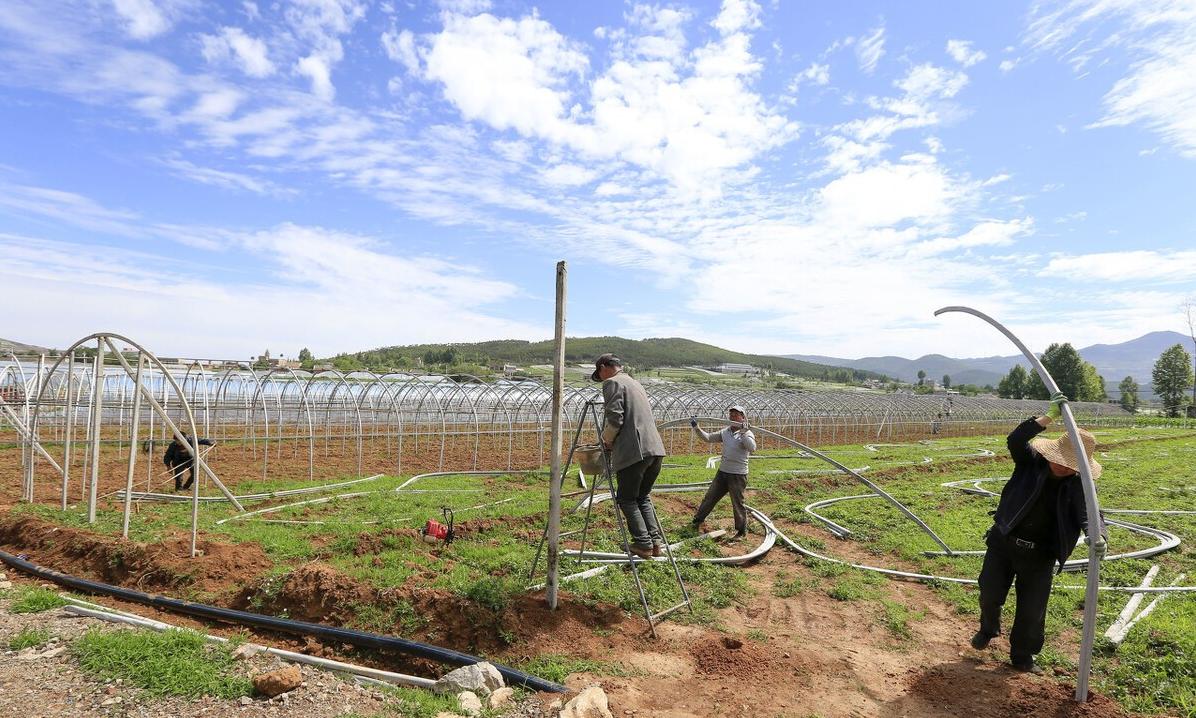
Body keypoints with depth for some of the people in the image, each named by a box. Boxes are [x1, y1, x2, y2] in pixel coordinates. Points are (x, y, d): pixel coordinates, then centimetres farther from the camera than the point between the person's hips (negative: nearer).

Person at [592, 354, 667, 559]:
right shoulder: (635, 383, 25)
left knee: (626, 499, 5)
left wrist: (607, 440, 4)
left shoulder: (612, 383, -2)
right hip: (655, 449, 8)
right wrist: (613, 441, 24)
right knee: (642, 497, 18)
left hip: (634, 451, -8)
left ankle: (643, 544, 2)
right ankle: (656, 541, 11)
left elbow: (614, 418, -14)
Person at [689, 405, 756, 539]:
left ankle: (742, 531, 18)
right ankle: (697, 521, 29)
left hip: (738, 475, -6)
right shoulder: (725, 432, 8)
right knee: (709, 498, 14)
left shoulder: (746, 433, -9)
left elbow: (752, 448, -27)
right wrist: (697, 429, -1)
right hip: (722, 472, 6)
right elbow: (708, 438, 11)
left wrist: (744, 433, -36)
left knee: (738, 504, 1)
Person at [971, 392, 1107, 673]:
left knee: (1032, 610, 6)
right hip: (1004, 543, 0)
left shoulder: (1077, 486, -7)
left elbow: (1089, 513, -22)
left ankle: (1022, 656, 27)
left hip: (1039, 555, 1)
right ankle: (988, 629, 40)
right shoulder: (1030, 462, -9)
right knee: (990, 593, 9)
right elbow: (1015, 440, -28)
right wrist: (1049, 417, -35)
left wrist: (1098, 535, -45)